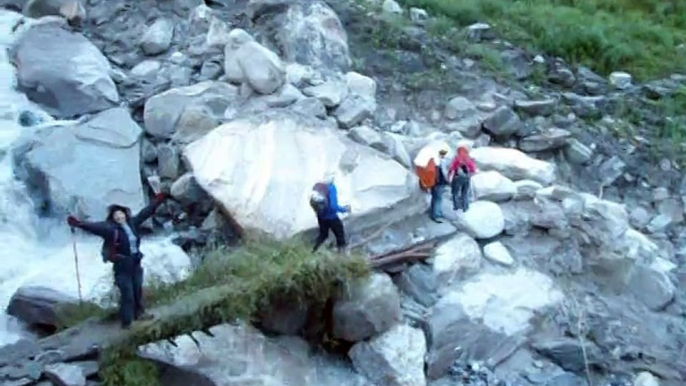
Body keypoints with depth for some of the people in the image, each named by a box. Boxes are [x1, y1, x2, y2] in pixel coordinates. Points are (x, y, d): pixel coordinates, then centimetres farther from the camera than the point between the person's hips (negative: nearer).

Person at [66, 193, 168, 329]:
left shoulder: (132, 222, 0)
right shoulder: (110, 228, -16)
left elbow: (146, 212, 11)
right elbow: (95, 227, -30)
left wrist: (159, 199, 18)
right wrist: (79, 224, -46)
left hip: (136, 263, 6)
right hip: (122, 266, -6)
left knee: (138, 290, 20)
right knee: (127, 294, -4)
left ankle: (139, 313, 40)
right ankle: (126, 321, 8)